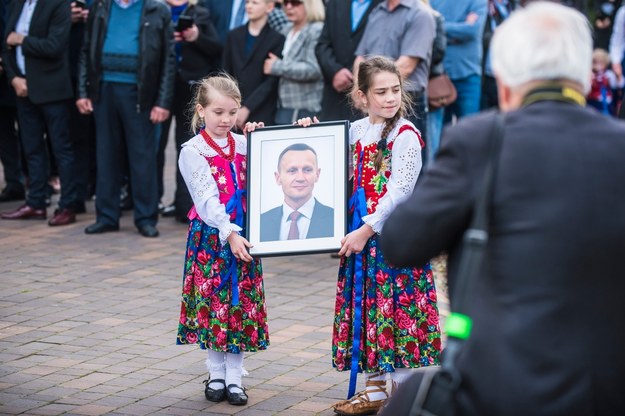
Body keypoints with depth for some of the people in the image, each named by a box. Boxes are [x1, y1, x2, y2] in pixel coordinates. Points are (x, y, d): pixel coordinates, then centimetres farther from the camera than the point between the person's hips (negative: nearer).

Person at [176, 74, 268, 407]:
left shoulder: (244, 145, 7)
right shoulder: (193, 151, -6)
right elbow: (206, 199, -15)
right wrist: (228, 233, -25)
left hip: (241, 235, 3)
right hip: (210, 237, -3)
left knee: (242, 305, 4)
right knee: (212, 304, 4)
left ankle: (234, 378, 12)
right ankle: (216, 375, 17)